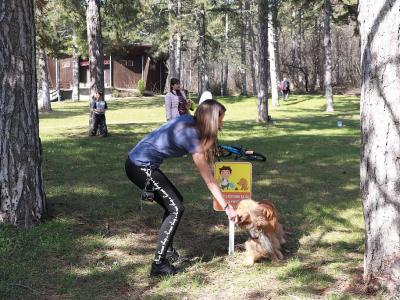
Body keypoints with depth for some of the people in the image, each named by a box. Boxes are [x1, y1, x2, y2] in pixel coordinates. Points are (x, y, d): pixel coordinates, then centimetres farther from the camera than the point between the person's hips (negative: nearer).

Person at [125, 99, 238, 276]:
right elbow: (209, 180, -13)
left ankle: (167, 250, 24)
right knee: (175, 209, -6)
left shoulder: (187, 120, 3)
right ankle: (159, 264, -5)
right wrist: (227, 207, -7)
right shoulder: (191, 136, -18)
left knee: (175, 201, 17)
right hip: (141, 167, -9)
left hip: (137, 161, 9)